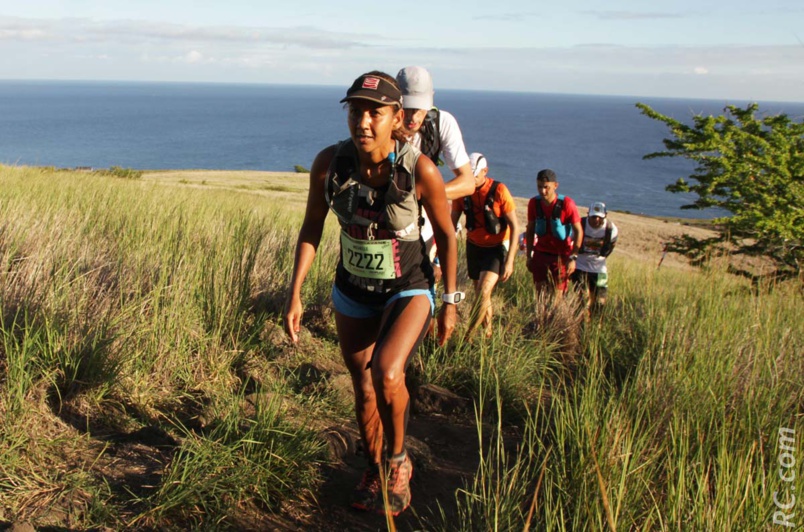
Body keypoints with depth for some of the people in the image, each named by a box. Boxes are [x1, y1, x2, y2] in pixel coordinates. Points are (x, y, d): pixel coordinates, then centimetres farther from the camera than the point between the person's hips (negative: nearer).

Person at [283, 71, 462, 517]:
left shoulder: (421, 171, -26)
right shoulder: (329, 162, -18)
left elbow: (446, 234, -10)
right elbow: (311, 227, -4)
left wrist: (450, 302, -4)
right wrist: (294, 293, -8)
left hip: (408, 290, -3)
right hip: (353, 291, 4)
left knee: (386, 373, -28)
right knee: (363, 391, 15)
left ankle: (398, 460, 3)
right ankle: (374, 471, 43)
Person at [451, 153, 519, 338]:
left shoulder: (499, 191, -19)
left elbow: (515, 226, -15)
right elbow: (452, 222, 2)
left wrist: (510, 260, -20)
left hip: (496, 248, -4)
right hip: (474, 246, 5)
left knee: (483, 293, -19)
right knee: (480, 294, 12)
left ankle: (468, 337, -12)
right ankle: (488, 333, 29)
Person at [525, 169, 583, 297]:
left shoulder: (566, 204, -17)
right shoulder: (534, 203, -5)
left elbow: (578, 231, -13)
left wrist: (573, 258, -18)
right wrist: (529, 256, 7)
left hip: (561, 254, -3)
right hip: (540, 253, 4)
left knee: (557, 293, -3)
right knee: (540, 291, 2)